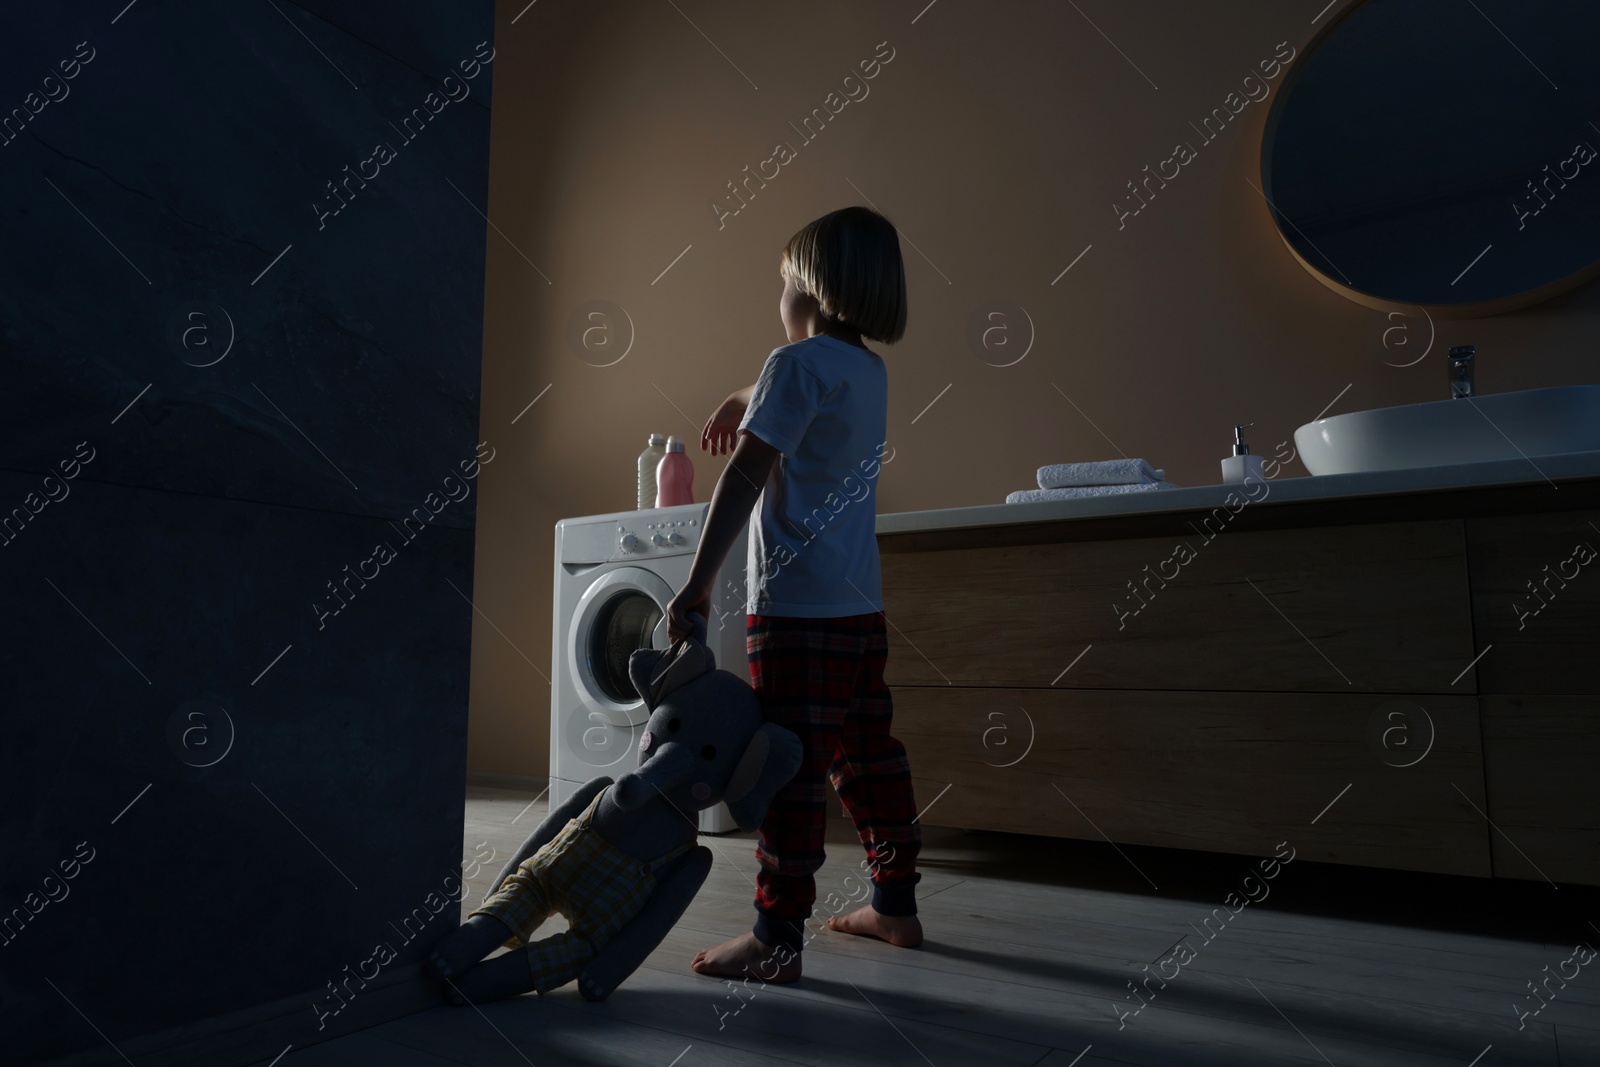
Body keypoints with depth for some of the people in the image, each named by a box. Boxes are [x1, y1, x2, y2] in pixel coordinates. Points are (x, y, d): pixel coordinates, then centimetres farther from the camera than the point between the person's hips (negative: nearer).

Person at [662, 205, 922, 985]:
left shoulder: (798, 363, -10)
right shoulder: (870, 371, 16)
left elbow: (745, 475, -17)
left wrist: (699, 583, -18)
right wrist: (742, 401, 47)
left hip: (795, 604, -9)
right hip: (859, 602, 9)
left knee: (792, 766, -5)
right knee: (867, 754, 15)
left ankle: (778, 939, 3)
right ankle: (895, 905, 26)